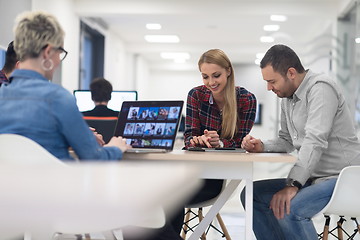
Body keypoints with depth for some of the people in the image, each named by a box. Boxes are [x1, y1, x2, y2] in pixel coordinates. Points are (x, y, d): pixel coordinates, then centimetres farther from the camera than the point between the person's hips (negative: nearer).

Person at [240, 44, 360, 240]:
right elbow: (286, 141, 18)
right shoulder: (288, 97, 13)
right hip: (313, 177, 10)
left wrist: (293, 184, -32)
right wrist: (262, 147, -2)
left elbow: (315, 142, -26)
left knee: (288, 209, -32)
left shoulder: (321, 88, -16)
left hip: (341, 177, -9)